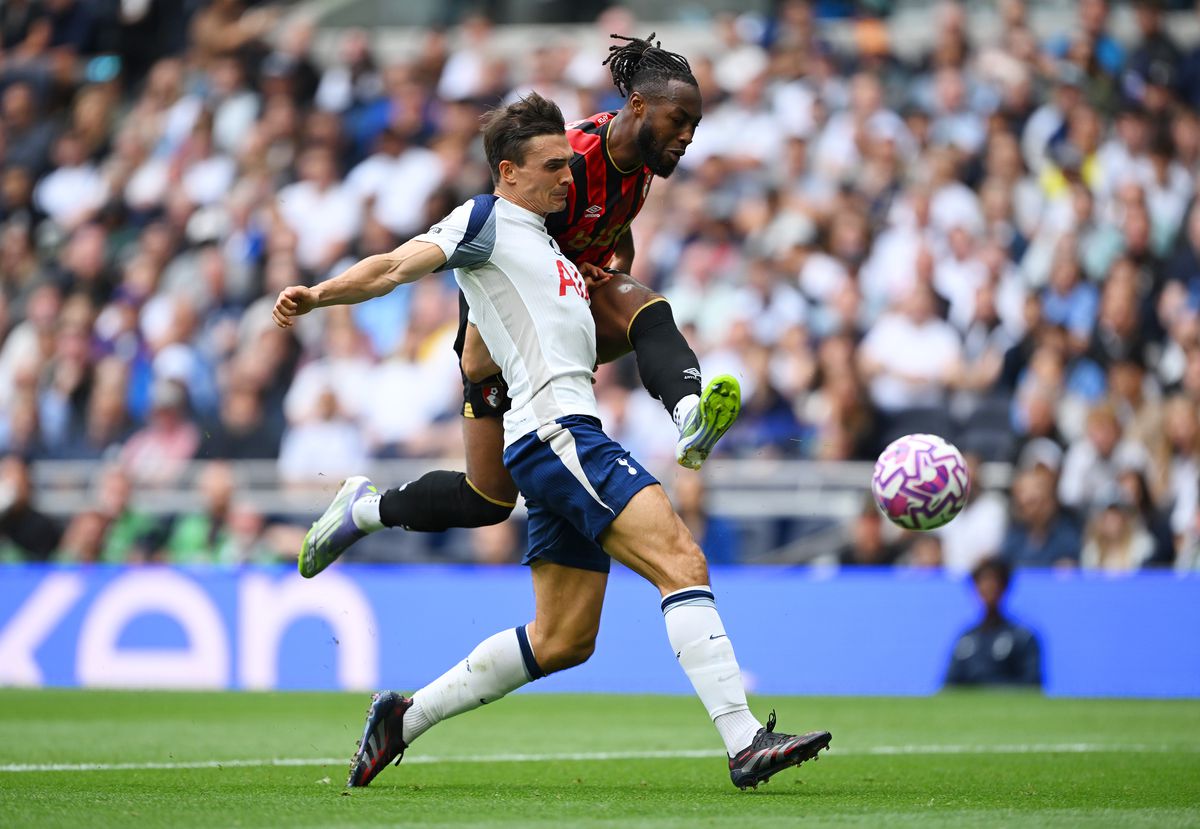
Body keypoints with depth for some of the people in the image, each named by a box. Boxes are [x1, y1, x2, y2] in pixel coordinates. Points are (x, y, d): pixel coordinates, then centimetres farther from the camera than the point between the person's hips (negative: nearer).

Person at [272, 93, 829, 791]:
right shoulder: (487, 220, 1)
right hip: (553, 427, -10)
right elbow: (399, 267, -11)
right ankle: (746, 743, -27)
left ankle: (404, 719, 19)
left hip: (571, 436, 10)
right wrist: (320, 294, -27)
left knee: (563, 641, 11)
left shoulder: (541, 239, 27)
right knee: (682, 561, -20)